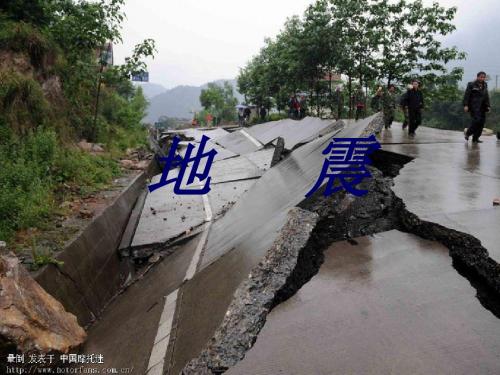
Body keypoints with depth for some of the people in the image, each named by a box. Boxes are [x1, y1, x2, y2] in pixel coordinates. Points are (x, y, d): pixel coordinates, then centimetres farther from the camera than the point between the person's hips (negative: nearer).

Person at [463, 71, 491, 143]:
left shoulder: (485, 85, 15)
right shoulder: (471, 85, -3)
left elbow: (486, 97, 20)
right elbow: (467, 95, -7)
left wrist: (488, 106, 15)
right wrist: (465, 105, -15)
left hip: (482, 107, 6)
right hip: (474, 106, -6)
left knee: (482, 121, 0)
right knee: (476, 120, -18)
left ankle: (475, 138, 6)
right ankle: (468, 133, 4)